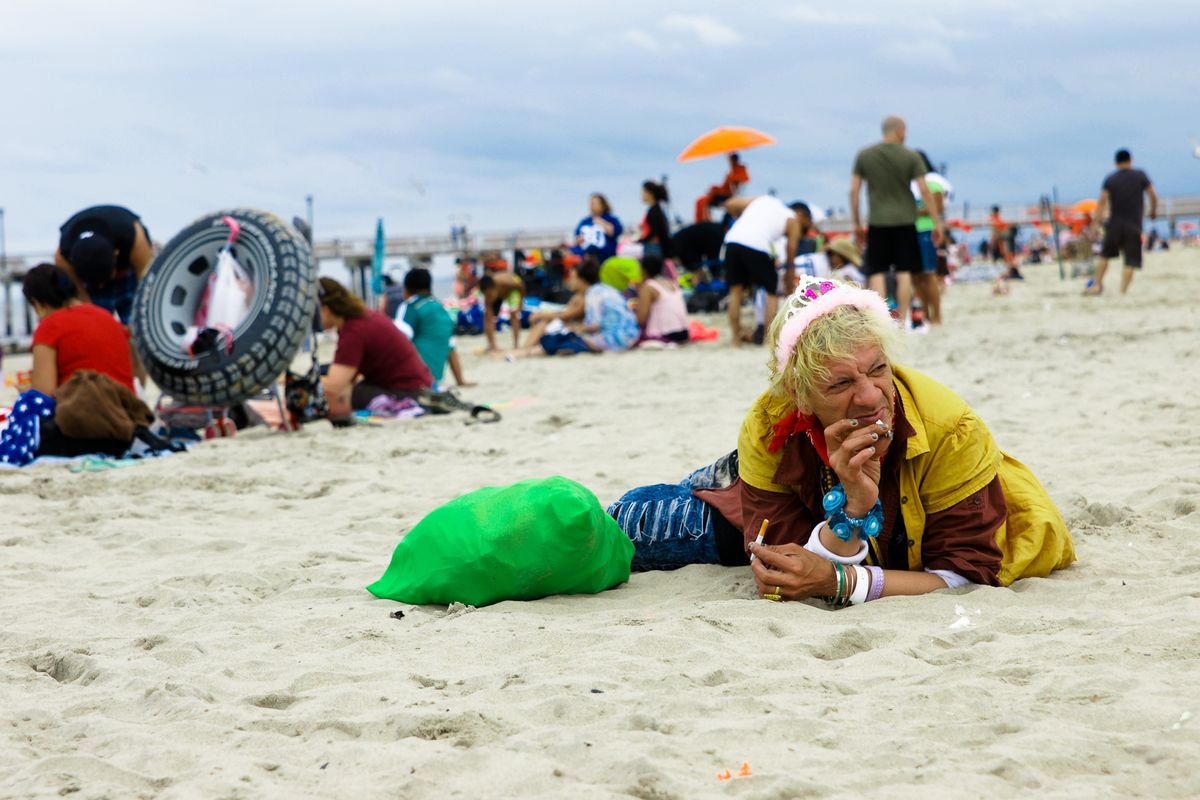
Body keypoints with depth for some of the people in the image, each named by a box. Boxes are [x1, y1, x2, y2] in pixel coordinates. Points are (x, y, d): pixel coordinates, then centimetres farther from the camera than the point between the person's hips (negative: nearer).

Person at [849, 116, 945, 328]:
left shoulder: (864, 156, 2)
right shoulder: (911, 157, -3)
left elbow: (853, 191, 1)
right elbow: (924, 191, -7)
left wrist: (857, 223, 10)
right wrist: (938, 222, -1)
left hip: (877, 223, 1)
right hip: (904, 221, -1)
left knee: (876, 273, 3)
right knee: (904, 273, 6)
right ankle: (902, 321, 6)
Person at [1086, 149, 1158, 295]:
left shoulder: (1110, 179, 3)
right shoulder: (1140, 176, 1)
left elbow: (1102, 202, -5)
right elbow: (1153, 196, 0)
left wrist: (1095, 223, -7)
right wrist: (1154, 210, 18)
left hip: (1114, 224, 2)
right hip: (1134, 225, -2)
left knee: (1105, 255, 19)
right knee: (1131, 261, 0)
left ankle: (1097, 285, 17)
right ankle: (1123, 291, -8)